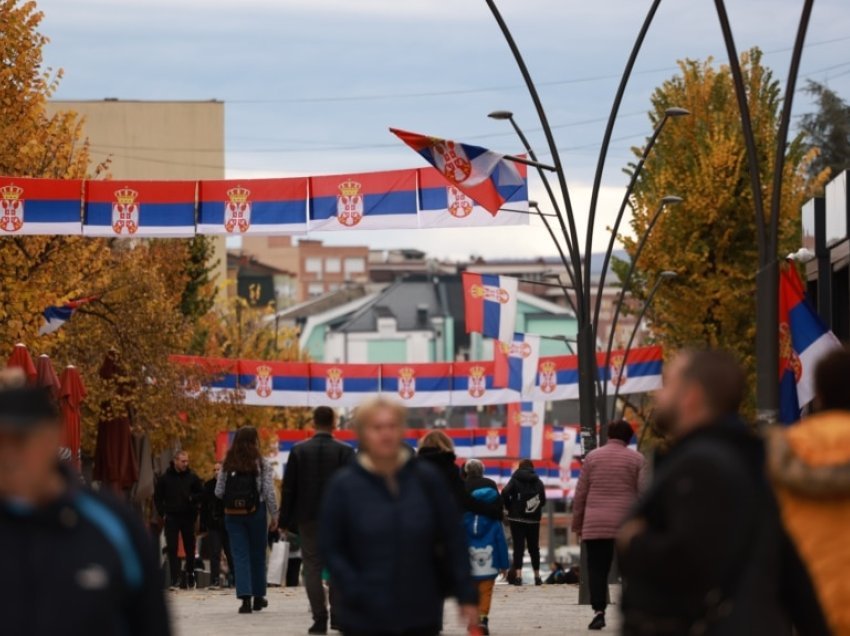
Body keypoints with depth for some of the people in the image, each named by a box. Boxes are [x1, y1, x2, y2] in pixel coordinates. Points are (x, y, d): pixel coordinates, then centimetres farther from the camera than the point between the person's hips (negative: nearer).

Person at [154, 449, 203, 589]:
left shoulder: (192, 477, 3)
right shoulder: (165, 478, 2)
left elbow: (201, 493, 10)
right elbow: (157, 497, 9)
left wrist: (192, 499, -10)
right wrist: (163, 513, 0)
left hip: (188, 517, 1)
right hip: (171, 518, -1)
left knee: (190, 548, 7)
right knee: (172, 549, -6)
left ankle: (190, 574, 20)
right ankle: (175, 579, -6)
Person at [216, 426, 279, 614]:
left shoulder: (227, 464, 1)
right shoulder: (261, 463, -5)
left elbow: (218, 492, 1)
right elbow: (269, 492, -8)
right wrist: (274, 516, 0)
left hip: (233, 514, 1)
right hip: (256, 513, -1)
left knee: (240, 555, 1)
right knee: (257, 554, 13)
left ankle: (245, 597, -12)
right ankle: (258, 597, 23)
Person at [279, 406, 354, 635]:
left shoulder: (299, 450, -1)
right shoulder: (345, 451, -5)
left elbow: (288, 487, -1)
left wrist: (286, 519, 4)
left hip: (308, 517, 0)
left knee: (312, 567, 3)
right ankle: (337, 616, 8)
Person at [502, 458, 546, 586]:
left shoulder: (515, 480, -3)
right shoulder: (538, 482, 5)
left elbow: (505, 494, -16)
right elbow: (543, 500, 2)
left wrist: (509, 508, -1)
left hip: (517, 518, -3)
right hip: (534, 520, 3)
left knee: (518, 547, -4)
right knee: (534, 548, 13)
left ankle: (518, 575, -17)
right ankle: (537, 577, 18)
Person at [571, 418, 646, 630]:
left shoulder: (592, 457, 7)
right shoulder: (636, 459, 3)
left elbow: (580, 494, 7)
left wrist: (577, 526, 13)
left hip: (595, 526, 1)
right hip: (627, 525, -1)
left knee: (597, 569, 2)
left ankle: (598, 610, -14)